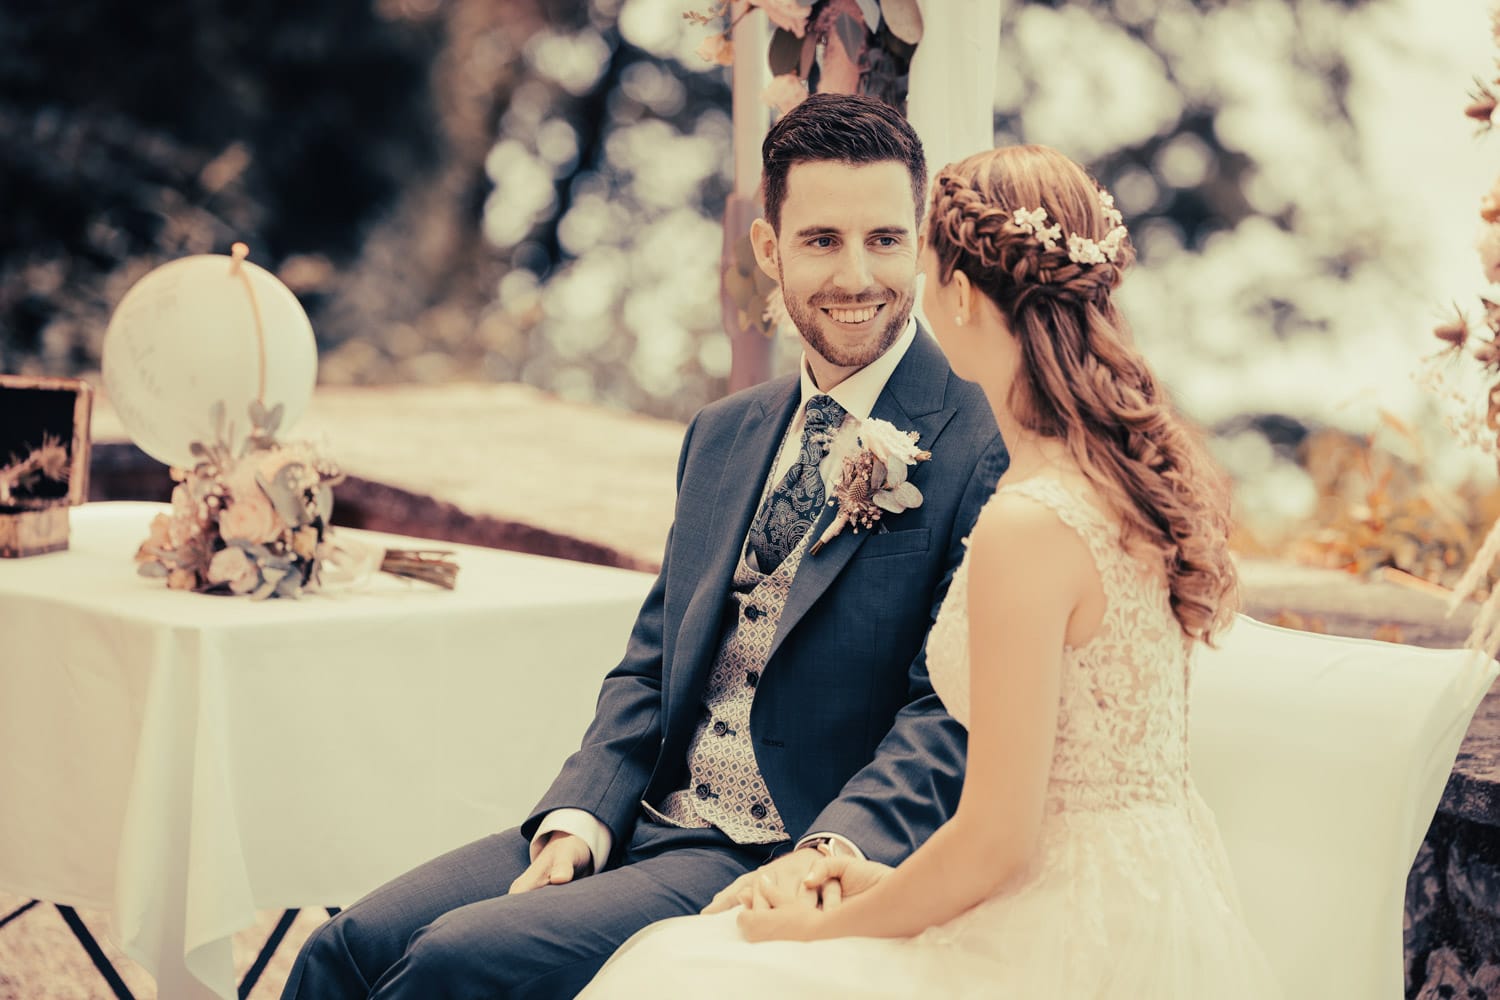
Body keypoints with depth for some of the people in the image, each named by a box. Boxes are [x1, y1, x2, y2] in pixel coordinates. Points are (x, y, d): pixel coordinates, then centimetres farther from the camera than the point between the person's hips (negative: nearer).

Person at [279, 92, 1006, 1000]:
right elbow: (652, 661, 14)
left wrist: (835, 850, -29)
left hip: (789, 867, -6)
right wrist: (579, 815, -2)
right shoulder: (723, 437, 14)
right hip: (645, 821, 6)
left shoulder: (987, 451, -9)